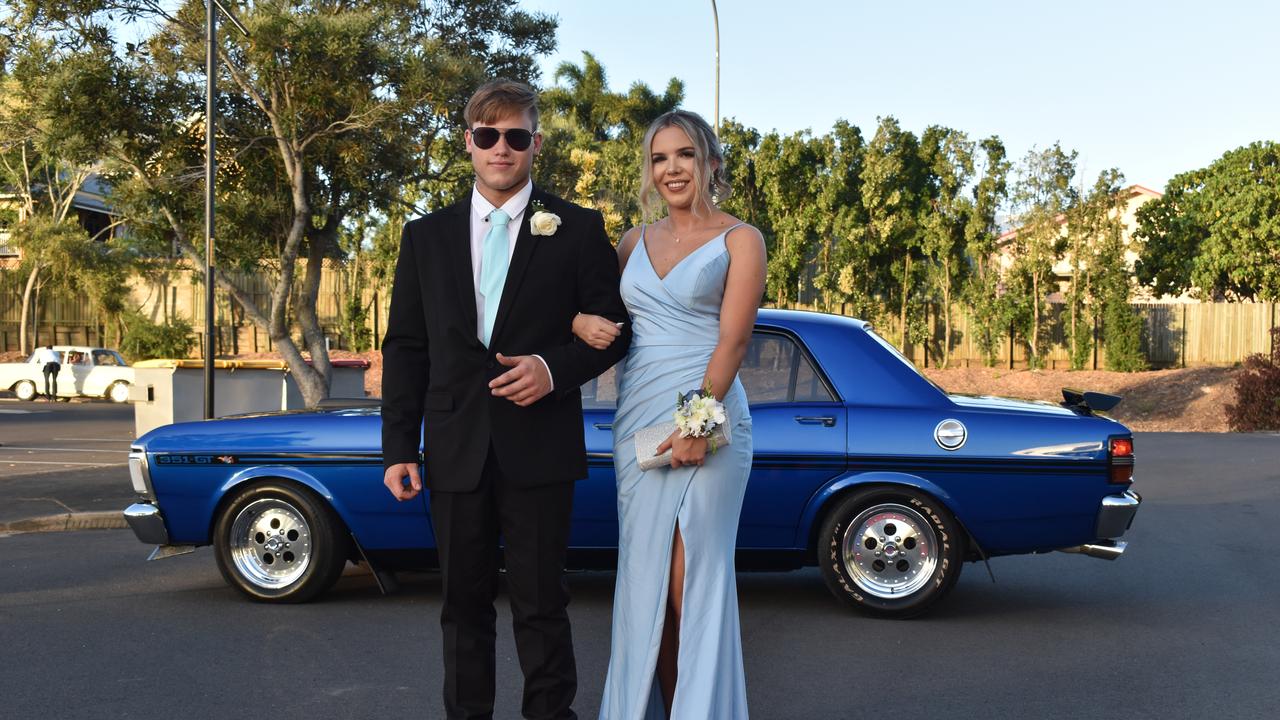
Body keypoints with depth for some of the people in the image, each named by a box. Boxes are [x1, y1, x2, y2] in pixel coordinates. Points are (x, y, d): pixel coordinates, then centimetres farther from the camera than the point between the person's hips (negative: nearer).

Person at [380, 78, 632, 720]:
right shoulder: (426, 236, 10)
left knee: (541, 605, 3)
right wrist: (398, 447, 1)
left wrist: (555, 369, -14)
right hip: (456, 450, 3)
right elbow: (405, 348, 8)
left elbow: (613, 329, 4)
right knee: (464, 603, 11)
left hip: (539, 449, -2)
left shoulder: (577, 230, 3)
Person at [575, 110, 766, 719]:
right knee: (645, 580, 7)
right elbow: (595, 306, 18)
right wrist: (581, 322, -7)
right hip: (636, 419, 5)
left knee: (693, 585, -4)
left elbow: (733, 339, -9)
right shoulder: (635, 242, 15)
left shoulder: (739, 240, 0)